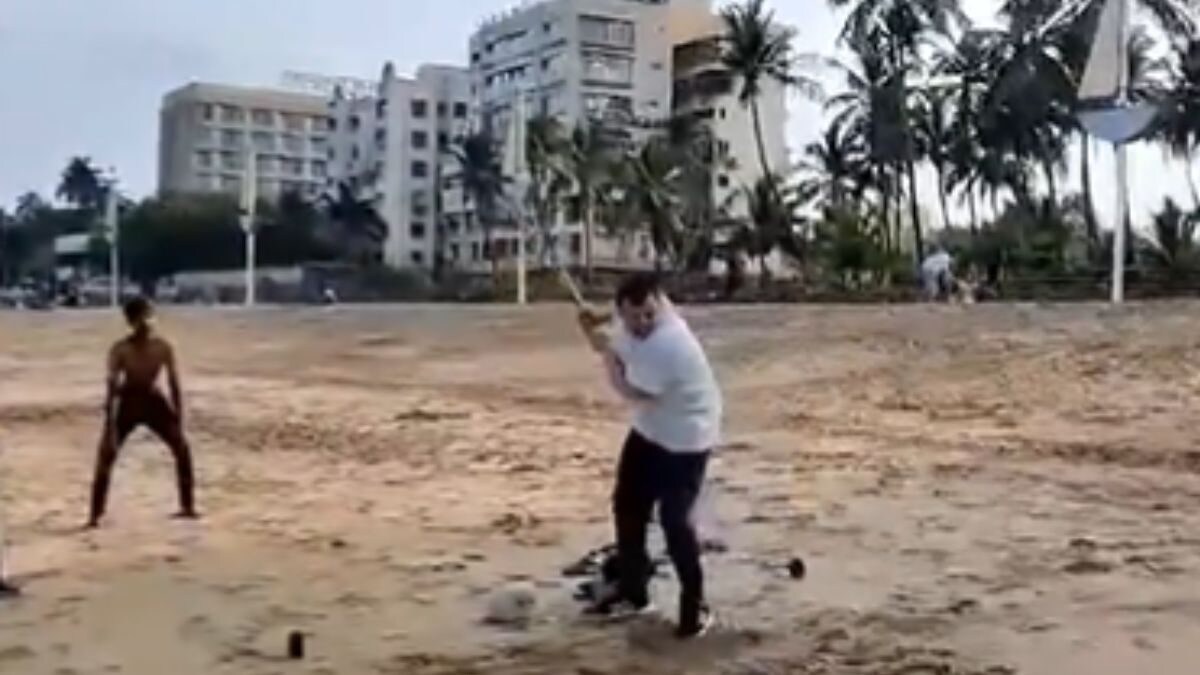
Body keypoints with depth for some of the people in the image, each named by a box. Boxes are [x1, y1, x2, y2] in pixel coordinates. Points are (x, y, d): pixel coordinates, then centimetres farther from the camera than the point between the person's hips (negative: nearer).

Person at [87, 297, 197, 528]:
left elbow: (174, 385, -7)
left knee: (182, 448, 0)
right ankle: (95, 515, -5)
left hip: (153, 401, 3)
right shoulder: (121, 350, -21)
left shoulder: (163, 348, -14)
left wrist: (178, 420, -8)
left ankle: (188, 506, 14)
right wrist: (110, 427, -28)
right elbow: (112, 388, -23)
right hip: (128, 403, -3)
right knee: (106, 455, -12)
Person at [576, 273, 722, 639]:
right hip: (649, 431, 9)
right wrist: (594, 326, -13)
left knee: (674, 520, -13)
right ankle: (633, 592, 28)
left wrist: (607, 351, -17)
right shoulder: (631, 326, -9)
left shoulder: (665, 343, -34)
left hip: (685, 438, -9)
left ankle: (695, 603, 5)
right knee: (627, 506, 13)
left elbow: (630, 392, -28)